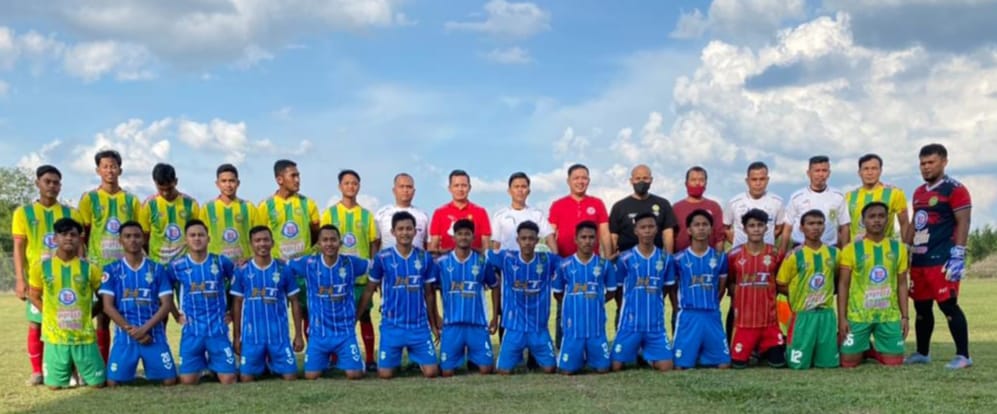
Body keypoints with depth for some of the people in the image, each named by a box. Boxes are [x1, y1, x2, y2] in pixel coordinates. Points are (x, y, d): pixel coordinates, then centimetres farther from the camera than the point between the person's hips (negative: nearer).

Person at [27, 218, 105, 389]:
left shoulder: (89, 268, -3)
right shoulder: (41, 268, -2)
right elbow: (33, 296, 10)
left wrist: (86, 315, 1)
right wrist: (52, 314, 3)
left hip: (84, 336, 0)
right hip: (55, 336, 0)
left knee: (98, 382, 2)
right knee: (55, 384, 4)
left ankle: (79, 368, 35)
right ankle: (70, 368, 36)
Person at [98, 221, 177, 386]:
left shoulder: (157, 269, 5)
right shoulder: (112, 270, 4)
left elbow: (167, 304, 0)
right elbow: (108, 306, -2)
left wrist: (144, 328, -12)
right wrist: (130, 329, -12)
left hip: (154, 335, 0)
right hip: (125, 336, 0)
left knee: (170, 380, -5)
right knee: (113, 382, -8)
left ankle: (150, 371, 26)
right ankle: (132, 376, 23)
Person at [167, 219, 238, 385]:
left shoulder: (222, 262, 0)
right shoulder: (177, 266, 0)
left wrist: (233, 311, 7)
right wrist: (176, 315, 5)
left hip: (218, 330, 0)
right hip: (192, 331, 0)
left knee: (228, 380, -4)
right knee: (187, 381, 0)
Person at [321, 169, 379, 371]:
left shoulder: (366, 215, 8)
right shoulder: (329, 213, 5)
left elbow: (374, 244, 9)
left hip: (362, 274, 1)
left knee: (364, 315, 3)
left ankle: (370, 359, 9)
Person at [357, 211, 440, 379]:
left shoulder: (425, 257, 1)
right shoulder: (382, 257, -4)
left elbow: (428, 293, 9)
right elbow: (369, 290, 4)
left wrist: (434, 324, 11)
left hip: (420, 326, 1)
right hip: (391, 326, -1)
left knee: (431, 372, -5)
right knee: (385, 374, -3)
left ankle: (417, 359, 28)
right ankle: (395, 361, 31)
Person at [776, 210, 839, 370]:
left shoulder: (834, 253, 6)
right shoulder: (794, 255, -5)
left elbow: (838, 279, 19)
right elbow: (781, 285, 0)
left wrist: (827, 292, 6)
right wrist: (799, 294, -5)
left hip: (827, 313, 3)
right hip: (803, 314, -3)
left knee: (829, 362, 2)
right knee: (799, 364, -5)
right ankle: (788, 352, 27)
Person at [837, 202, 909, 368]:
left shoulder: (898, 248, 6)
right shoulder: (851, 249, -3)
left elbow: (902, 284, 9)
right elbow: (843, 285, -3)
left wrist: (905, 316, 3)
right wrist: (842, 318, -8)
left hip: (889, 316, 2)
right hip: (858, 316, -2)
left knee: (894, 362, -1)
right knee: (848, 362, -4)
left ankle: (875, 351, 31)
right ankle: (862, 350, 30)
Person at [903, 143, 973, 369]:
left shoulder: (955, 190, -6)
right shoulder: (919, 192, 18)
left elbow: (963, 223, -12)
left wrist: (958, 255, -19)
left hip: (942, 260, -8)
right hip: (919, 260, 8)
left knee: (948, 305, -9)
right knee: (921, 307, 13)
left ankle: (963, 355, -2)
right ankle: (922, 353, 23)